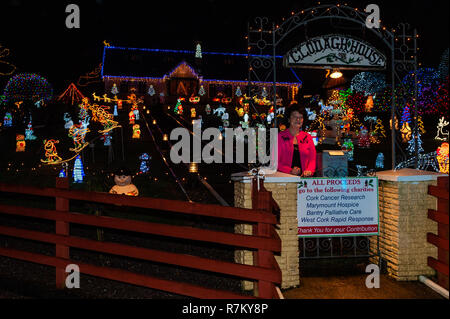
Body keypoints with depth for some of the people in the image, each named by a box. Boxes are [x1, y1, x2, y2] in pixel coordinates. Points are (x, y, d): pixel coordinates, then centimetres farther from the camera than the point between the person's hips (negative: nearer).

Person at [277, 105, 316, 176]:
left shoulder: (307, 137, 16)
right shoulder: (280, 137, 6)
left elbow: (312, 159, 12)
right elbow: (276, 161, 0)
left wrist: (309, 170, -9)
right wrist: (290, 171, -15)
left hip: (303, 177, 3)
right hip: (285, 177, -3)